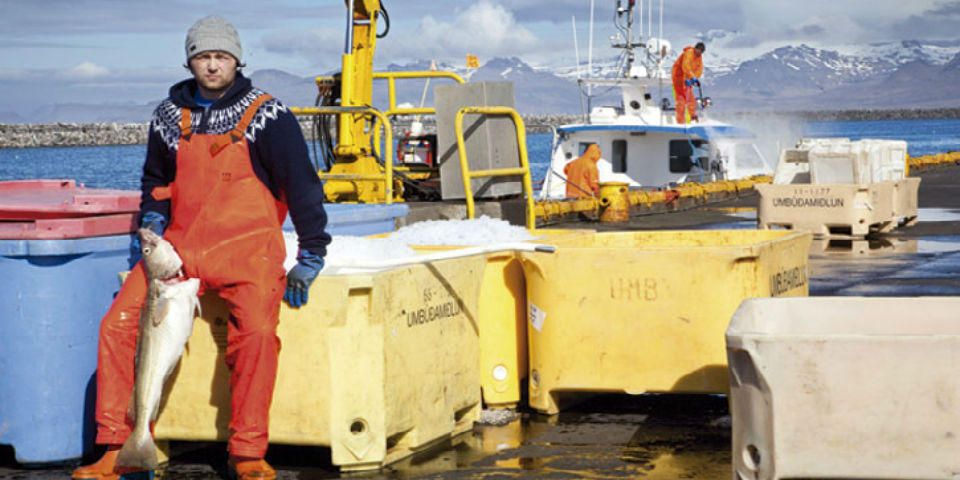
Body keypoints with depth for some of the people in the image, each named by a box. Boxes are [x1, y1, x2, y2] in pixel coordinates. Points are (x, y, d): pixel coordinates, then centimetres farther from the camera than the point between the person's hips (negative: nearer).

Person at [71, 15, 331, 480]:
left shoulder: (267, 115, -2)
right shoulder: (169, 116, 11)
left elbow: (302, 185, 1)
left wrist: (309, 260, -1)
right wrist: (153, 224, 9)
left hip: (247, 248, -4)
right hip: (181, 246, 4)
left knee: (256, 331, -28)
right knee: (119, 324, -12)